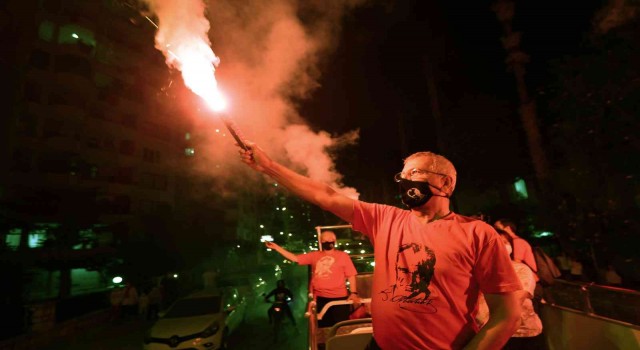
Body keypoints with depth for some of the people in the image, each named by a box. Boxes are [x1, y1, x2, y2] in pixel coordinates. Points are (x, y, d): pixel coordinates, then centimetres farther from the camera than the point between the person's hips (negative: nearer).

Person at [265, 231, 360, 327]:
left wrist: (353, 293, -15)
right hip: (320, 298, 4)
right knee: (324, 327, 16)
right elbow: (295, 258, 3)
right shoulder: (314, 255, 6)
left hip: (339, 298, -3)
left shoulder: (343, 256, -3)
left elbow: (351, 275, -4)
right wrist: (276, 247, -2)